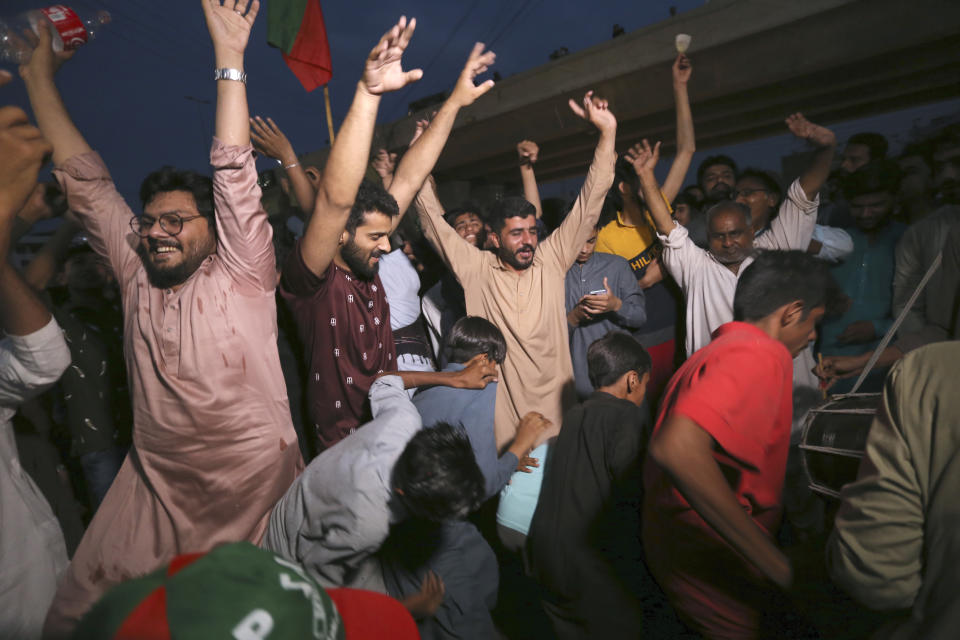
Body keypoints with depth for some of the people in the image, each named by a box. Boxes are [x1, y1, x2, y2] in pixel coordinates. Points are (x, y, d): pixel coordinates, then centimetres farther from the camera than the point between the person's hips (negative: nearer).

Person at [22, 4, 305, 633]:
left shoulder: (240, 275, -6)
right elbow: (87, 183, 10)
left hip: (256, 479, -4)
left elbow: (235, 179, -16)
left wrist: (230, 58, -18)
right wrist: (40, 76, 12)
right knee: (81, 612, 8)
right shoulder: (138, 276, 8)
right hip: (155, 481, 5)